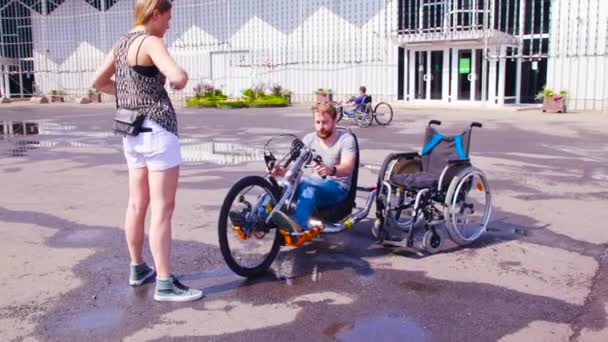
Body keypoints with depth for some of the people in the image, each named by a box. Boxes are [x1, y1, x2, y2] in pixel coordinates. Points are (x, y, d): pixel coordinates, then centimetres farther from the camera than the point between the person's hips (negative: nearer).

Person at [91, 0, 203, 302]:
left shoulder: (121, 44, 13)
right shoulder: (151, 42, -13)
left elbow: (97, 82, 24)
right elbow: (178, 77, -29)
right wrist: (179, 80, -7)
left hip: (131, 131, 9)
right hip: (157, 129, -9)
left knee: (137, 204, 16)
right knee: (162, 208, -5)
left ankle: (137, 268, 28)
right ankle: (165, 284, -1)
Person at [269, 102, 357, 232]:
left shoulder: (346, 139, -8)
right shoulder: (309, 139, 6)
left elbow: (348, 168, -24)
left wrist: (331, 170, -47)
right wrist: (283, 171, -27)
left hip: (337, 187, -6)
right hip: (315, 183, 6)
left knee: (309, 190, -40)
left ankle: (298, 225, -65)